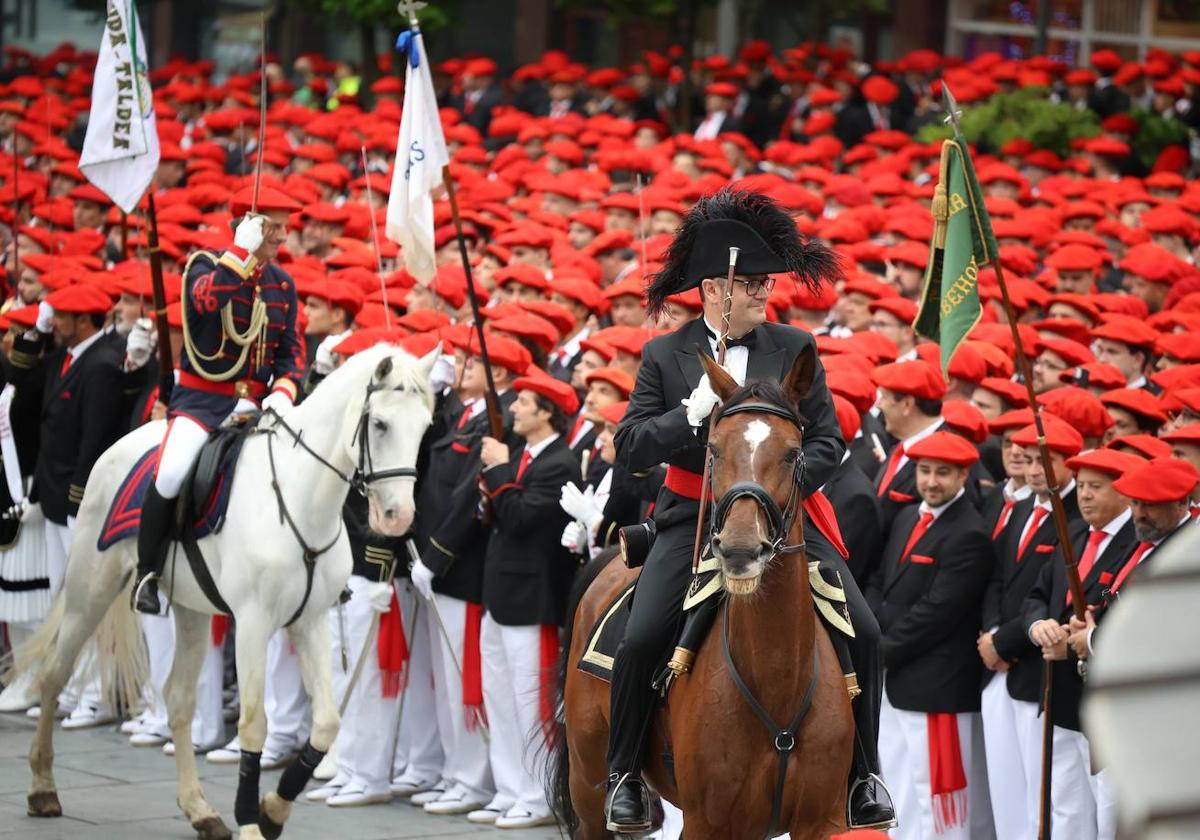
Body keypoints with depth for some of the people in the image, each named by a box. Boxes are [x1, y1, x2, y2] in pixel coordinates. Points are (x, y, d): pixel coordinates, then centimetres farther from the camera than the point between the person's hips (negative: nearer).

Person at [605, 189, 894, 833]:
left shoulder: (794, 349, 5)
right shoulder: (665, 357, 2)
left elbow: (827, 440, 4)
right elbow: (630, 448, -2)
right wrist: (691, 414, -18)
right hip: (693, 517, -1)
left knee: (863, 634, -12)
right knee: (640, 641, -19)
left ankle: (861, 777, 4)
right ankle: (626, 775, 2)